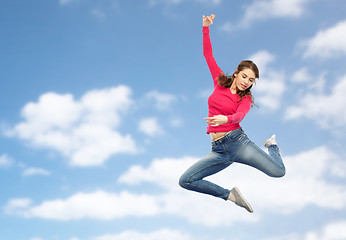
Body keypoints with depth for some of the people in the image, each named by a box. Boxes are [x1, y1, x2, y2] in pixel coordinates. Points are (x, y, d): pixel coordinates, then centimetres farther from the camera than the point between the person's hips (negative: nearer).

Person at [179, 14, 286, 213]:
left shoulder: (246, 99, 4)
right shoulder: (220, 82, 12)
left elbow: (240, 115, -19)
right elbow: (208, 55, 14)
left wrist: (225, 119, -42)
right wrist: (206, 27, 5)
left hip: (237, 141, -2)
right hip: (218, 149, 3)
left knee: (278, 172, -16)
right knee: (185, 181, -14)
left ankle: (272, 145, 20)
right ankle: (230, 194, 1)